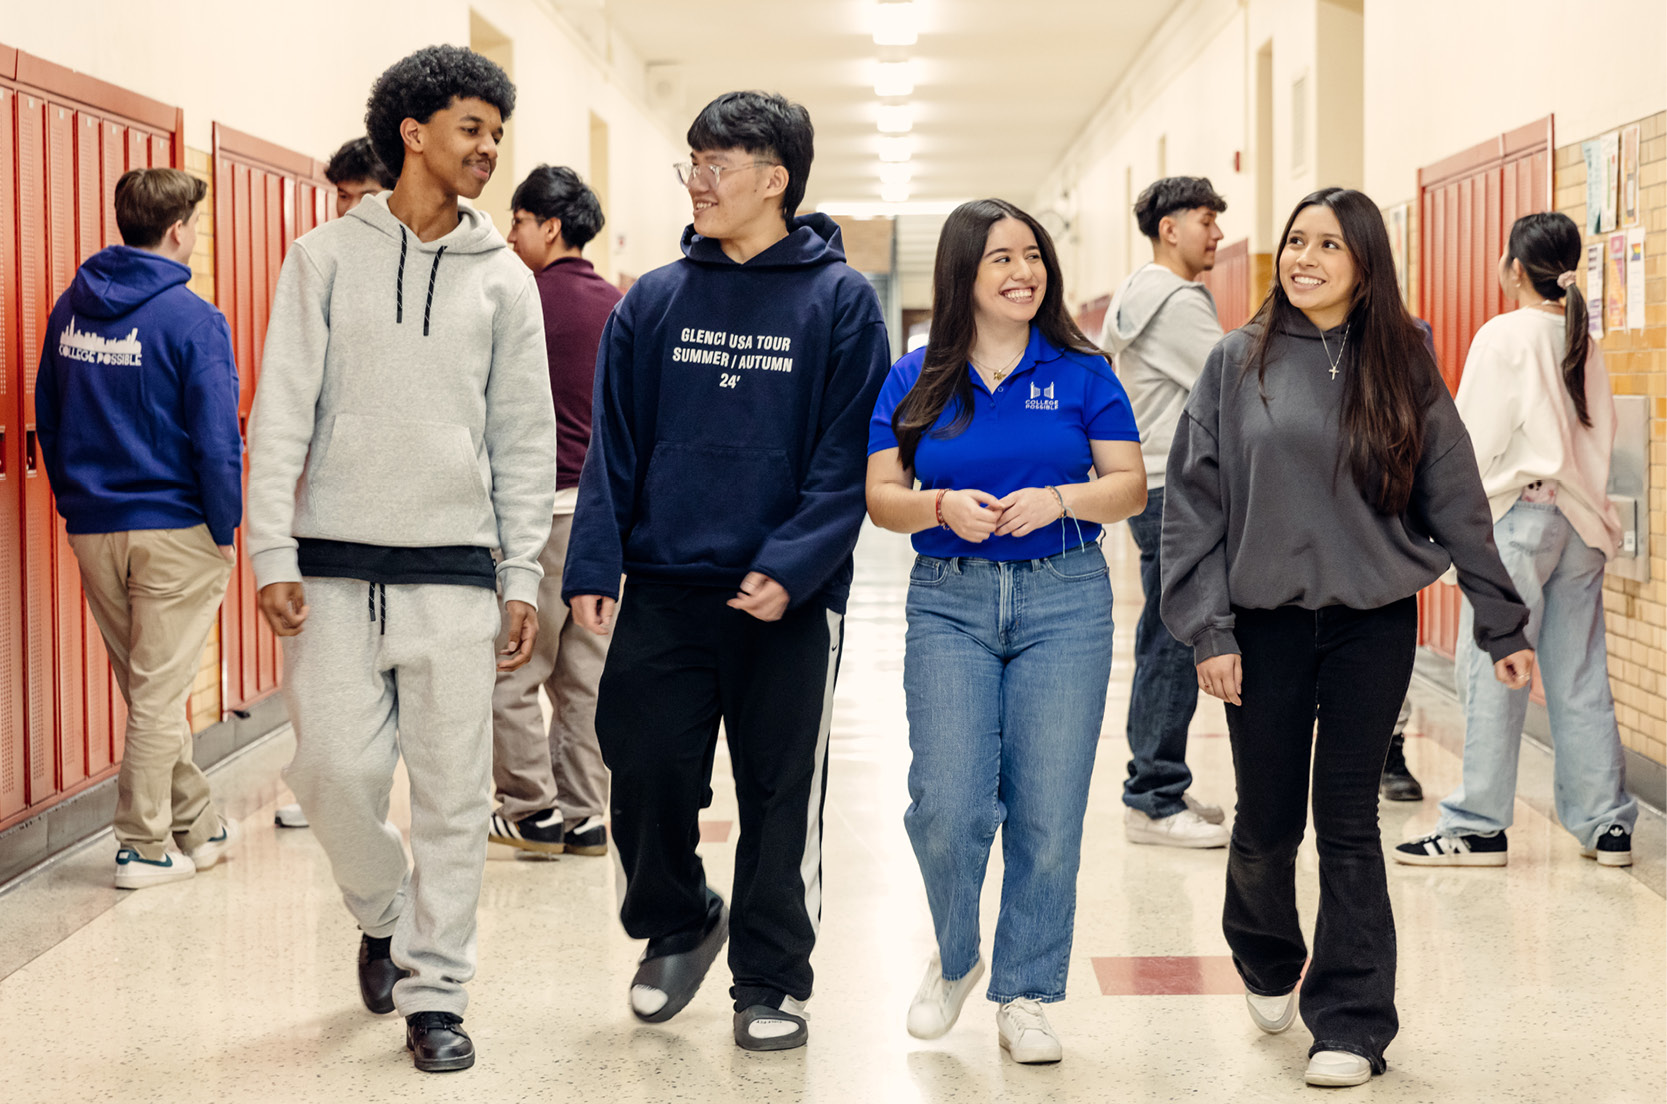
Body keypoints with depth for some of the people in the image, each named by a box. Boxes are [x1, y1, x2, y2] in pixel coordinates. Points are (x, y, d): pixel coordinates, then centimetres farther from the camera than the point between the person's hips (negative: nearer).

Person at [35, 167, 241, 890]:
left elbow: (47, 416, 13)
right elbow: (217, 439, -16)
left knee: (148, 689, 16)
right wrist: (226, 530, -6)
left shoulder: (70, 307, 6)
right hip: (174, 531, -6)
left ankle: (195, 823, 27)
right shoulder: (191, 319, -14)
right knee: (160, 690, 2)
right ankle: (145, 845, 7)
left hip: (92, 531, 6)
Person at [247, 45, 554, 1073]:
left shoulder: (504, 277, 8)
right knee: (339, 769, -4)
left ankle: (435, 993, 9)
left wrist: (523, 577, 2)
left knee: (454, 791, -1)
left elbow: (525, 439, 8)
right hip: (335, 566, -1)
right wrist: (274, 552, -7)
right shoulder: (327, 257, 4)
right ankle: (385, 916, 25)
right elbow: (282, 414, 1)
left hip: (454, 572, 1)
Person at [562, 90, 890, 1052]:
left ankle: (771, 982, 19)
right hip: (664, 593, 3)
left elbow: (848, 458, -7)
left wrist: (791, 566, -18)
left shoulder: (840, 301, -2)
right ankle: (676, 925, 29)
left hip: (791, 604, -3)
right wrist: (594, 565, -5)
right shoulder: (655, 301, 7)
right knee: (647, 774, 2)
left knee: (782, 798, 5)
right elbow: (615, 446, 6)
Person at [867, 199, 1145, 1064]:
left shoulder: (1082, 372, 3)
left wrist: (1058, 499, -16)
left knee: (1048, 813, 0)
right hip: (948, 602, 0)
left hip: (1065, 600, 0)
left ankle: (1024, 996, 14)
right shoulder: (915, 381, 6)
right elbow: (880, 498, 4)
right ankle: (953, 959, 20)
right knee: (948, 805, -8)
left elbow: (1130, 486, 2)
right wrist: (942, 507, -16)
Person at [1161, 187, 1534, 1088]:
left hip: (1375, 624, 0)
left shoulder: (1401, 367, 2)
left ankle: (1351, 1023, 9)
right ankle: (1267, 963, 37)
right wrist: (1207, 629, -7)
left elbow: (1455, 502, 4)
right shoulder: (1237, 363, 1)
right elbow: (1192, 501, 0)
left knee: (1349, 821, 1)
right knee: (1267, 818, 8)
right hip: (1266, 624, 0)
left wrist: (1502, 624, 3)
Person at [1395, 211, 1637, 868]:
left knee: (1494, 673, -2)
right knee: (1580, 676, 9)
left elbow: (1475, 438, -8)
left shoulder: (1505, 335, -8)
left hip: (1519, 513, -6)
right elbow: (1600, 430, 14)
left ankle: (1478, 827, 2)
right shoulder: (1584, 343, 10)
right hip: (1581, 517, 6)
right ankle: (1607, 824, 11)